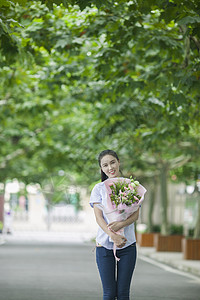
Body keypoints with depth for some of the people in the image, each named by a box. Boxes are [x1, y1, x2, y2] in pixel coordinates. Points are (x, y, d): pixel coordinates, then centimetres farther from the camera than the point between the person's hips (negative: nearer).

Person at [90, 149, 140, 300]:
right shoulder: (99, 189, 4)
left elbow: (136, 214, 0)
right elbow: (99, 217, -4)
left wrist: (121, 224, -21)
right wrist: (113, 235, -21)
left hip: (128, 244, 1)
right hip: (105, 244, -1)